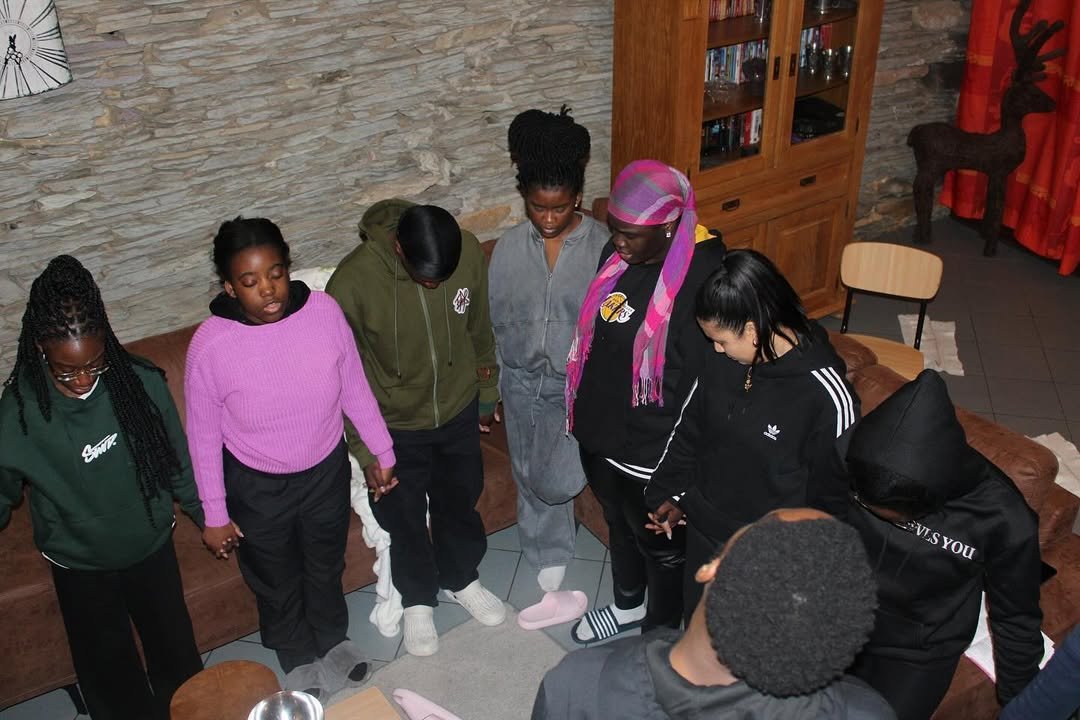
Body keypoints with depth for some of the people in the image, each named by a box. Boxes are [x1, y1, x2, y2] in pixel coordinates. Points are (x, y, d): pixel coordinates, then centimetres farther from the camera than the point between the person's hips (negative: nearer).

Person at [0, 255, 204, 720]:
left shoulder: (142, 382, -22)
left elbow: (177, 460, -7)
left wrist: (206, 515, 4)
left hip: (152, 547, 2)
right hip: (79, 565, -1)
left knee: (175, 649, 23)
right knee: (111, 674, 19)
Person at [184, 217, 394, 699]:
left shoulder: (324, 310, -21)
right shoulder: (210, 344, -26)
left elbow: (355, 387, -5)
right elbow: (203, 436, -13)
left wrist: (383, 452, 3)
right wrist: (215, 515, -6)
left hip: (326, 470, 2)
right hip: (257, 487, -2)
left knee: (326, 565, 27)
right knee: (276, 581, 23)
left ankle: (331, 640, 57)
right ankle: (298, 659, 52)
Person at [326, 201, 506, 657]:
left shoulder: (469, 252, -21)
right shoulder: (352, 282, -31)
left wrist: (487, 393, 10)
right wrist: (364, 447, -13)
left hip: (458, 410, 3)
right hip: (395, 425, -3)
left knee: (460, 500, 23)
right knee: (403, 517, 17)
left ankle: (461, 579, 51)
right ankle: (418, 601, 44)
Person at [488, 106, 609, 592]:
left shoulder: (602, 247, -15)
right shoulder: (509, 247, -6)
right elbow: (497, 319, 4)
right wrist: (504, 378, 8)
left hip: (577, 383, -3)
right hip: (521, 381, 3)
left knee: (554, 481, -9)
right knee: (530, 478, 17)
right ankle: (549, 554, 41)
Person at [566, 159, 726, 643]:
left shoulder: (702, 280, -28)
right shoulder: (617, 255, -6)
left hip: (653, 452, -7)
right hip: (601, 434, 7)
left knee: (662, 546, 19)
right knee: (619, 524, 30)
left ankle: (661, 633, 44)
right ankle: (628, 606, 56)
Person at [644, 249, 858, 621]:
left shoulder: (827, 396, -28)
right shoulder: (724, 360, -11)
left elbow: (834, 495, -17)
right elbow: (689, 428, 7)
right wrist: (672, 495, 8)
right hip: (703, 534, 5)